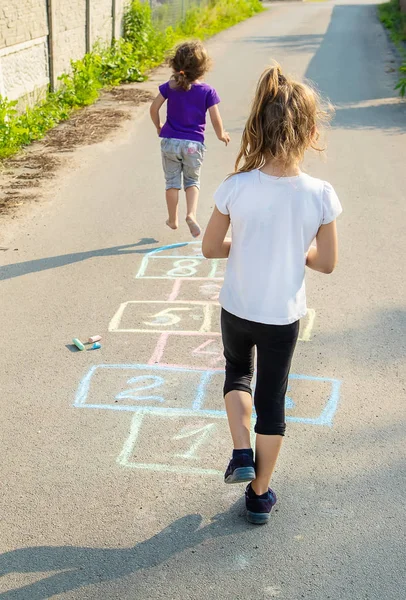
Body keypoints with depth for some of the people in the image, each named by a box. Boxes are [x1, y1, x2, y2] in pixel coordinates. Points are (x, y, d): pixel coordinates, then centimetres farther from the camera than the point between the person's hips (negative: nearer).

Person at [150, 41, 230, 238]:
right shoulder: (208, 91, -7)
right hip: (194, 143, -1)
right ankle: (191, 213, -7)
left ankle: (172, 219, 22)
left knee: (172, 181, 13)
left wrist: (158, 126, 14)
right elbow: (215, 119, -8)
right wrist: (221, 135, 11)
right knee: (192, 180, 15)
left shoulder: (170, 86, -3)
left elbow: (154, 107, -4)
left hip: (170, 140, 1)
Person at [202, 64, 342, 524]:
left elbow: (210, 248, -8)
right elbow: (326, 262, -7)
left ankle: (241, 455, 15)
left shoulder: (236, 188, -19)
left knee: (237, 371, 30)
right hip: (284, 315, 0)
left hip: (237, 309, 0)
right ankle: (259, 495, 29)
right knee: (272, 400, 16)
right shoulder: (321, 195, -18)